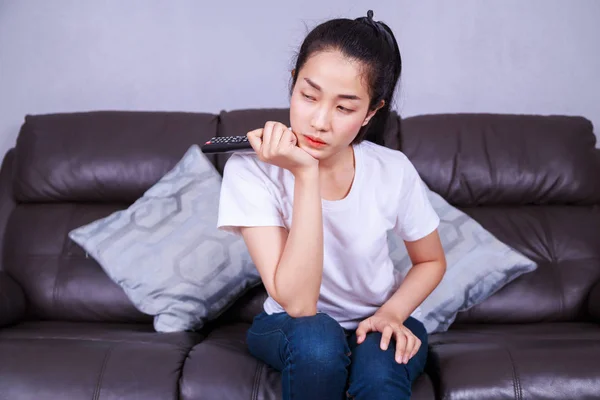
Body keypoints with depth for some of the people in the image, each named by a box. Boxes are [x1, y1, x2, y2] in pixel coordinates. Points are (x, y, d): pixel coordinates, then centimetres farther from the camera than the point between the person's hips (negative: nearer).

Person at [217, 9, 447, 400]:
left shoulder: (393, 171, -15)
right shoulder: (250, 169, -23)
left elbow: (432, 261, 3)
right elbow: (297, 303, -30)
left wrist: (392, 314, -16)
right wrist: (305, 175, -35)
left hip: (378, 324, 1)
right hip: (292, 331, 0)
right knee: (316, 340, -33)